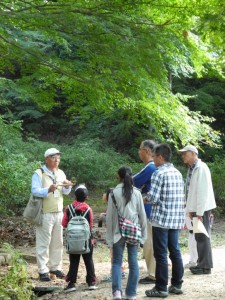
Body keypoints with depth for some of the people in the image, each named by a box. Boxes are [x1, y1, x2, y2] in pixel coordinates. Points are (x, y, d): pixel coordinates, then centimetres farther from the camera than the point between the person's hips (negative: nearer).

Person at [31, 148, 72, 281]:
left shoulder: (61, 173, 12)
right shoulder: (39, 174, -8)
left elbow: (66, 192, 11)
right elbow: (35, 190, -19)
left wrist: (67, 187, -12)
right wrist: (48, 190, -35)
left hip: (59, 212, 6)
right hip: (45, 213, -6)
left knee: (58, 242, 10)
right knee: (44, 242, -3)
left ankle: (56, 267, 21)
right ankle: (43, 270, 1)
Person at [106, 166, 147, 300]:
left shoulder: (114, 193, -6)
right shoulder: (136, 192, 0)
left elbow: (110, 216, -4)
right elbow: (142, 214, 4)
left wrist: (110, 236, 3)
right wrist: (143, 233, 13)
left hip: (118, 232, -2)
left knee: (117, 262, 8)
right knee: (133, 262, 9)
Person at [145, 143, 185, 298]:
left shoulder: (159, 173, -12)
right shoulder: (178, 173, 11)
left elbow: (153, 198, -16)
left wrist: (147, 196, 4)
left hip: (161, 219, -7)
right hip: (176, 219, 7)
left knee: (161, 255, -1)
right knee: (175, 252, 12)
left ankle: (161, 288, 3)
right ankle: (177, 285, 18)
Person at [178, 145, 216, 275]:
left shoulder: (201, 168, -15)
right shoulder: (192, 169, 11)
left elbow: (203, 191, -20)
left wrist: (199, 212, -20)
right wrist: (190, 209, 13)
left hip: (202, 209, -8)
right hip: (196, 209, 8)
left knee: (203, 237, -3)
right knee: (199, 237, 13)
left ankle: (206, 266, 3)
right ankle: (201, 263, 21)